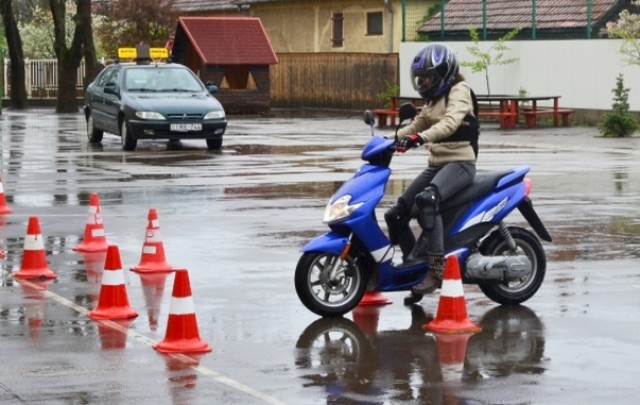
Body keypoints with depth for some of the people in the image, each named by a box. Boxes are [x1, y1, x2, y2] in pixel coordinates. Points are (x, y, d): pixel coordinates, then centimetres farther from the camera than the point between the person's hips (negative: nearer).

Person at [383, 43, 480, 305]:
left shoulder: (458, 90, -7)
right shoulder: (433, 99, 21)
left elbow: (451, 122, -25)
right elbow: (418, 124, 25)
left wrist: (419, 138, -39)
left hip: (460, 163, -9)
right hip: (436, 164, 9)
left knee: (426, 199, -37)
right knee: (396, 214, 1)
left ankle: (436, 266, -38)